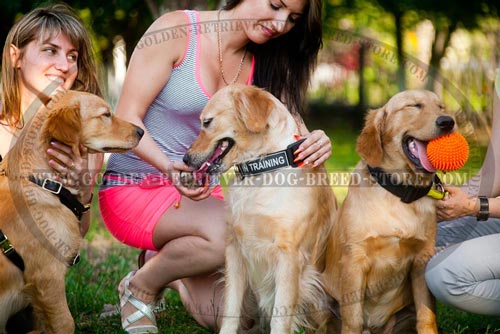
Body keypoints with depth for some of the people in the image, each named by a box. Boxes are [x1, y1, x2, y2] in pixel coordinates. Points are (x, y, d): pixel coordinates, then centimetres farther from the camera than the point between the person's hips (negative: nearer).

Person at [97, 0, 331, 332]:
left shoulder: (262, 63, 5)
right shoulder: (177, 30, -12)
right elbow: (126, 119, -15)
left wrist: (316, 144, -30)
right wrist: (168, 166, -34)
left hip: (200, 192, 6)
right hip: (134, 188, -5)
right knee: (228, 230, -34)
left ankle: (170, 266, 20)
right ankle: (141, 286, -5)